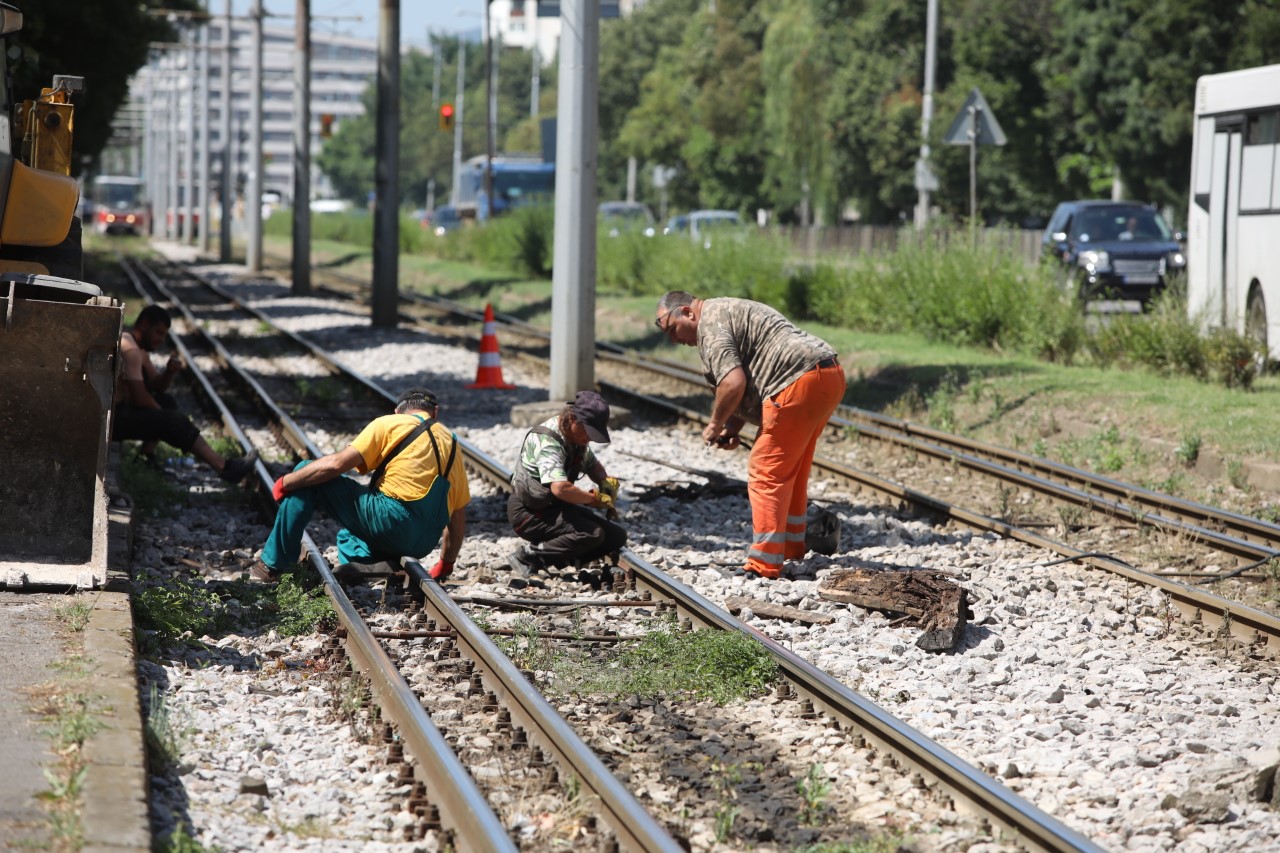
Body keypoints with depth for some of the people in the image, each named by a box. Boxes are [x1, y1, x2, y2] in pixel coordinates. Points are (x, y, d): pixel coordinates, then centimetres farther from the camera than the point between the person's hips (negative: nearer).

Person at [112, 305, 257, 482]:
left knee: (167, 401, 16)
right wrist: (165, 415, -5)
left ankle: (148, 454, 3)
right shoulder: (129, 349, -18)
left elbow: (157, 386, 19)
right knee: (173, 420, -16)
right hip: (111, 417, -11)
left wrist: (169, 372, -3)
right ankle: (224, 468, -13)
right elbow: (140, 398, -21)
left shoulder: (139, 348, 15)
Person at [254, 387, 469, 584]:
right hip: (422, 544, 7)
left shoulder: (390, 424, 4)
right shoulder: (451, 442, 21)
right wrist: (446, 565, 33)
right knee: (348, 536, 38)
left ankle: (273, 565, 4)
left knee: (306, 475, 5)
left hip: (390, 521, -7)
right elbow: (458, 516, 22)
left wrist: (286, 482, 4)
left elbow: (336, 463, -7)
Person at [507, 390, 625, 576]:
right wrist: (595, 498, -24)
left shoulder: (576, 437, 4)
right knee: (592, 534, -29)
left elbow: (593, 465, 22)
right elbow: (560, 488, -39)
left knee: (616, 537, 2)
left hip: (555, 508, 9)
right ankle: (527, 557, -19)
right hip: (529, 512, -9)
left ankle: (555, 559, 0)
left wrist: (606, 482, -1)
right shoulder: (548, 442, -26)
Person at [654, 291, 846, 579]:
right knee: (792, 472, 22)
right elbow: (750, 383, 29)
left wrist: (716, 425, -3)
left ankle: (764, 565, -9)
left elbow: (733, 384, -18)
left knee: (766, 474, -7)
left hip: (800, 382, -11)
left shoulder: (711, 324, -5)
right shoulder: (728, 311, 27)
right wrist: (734, 428, 18)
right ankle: (791, 552, 32)